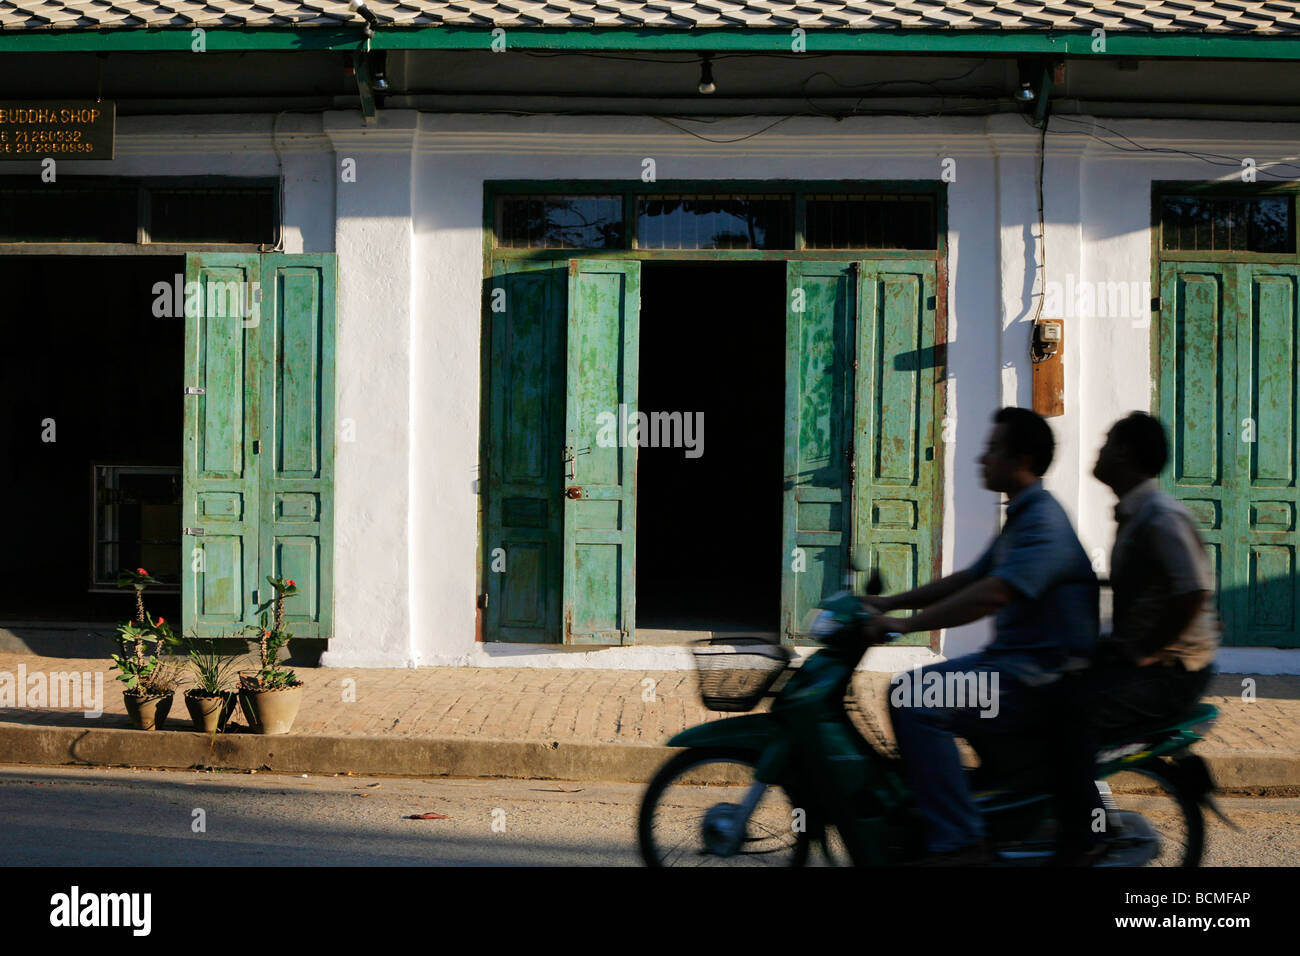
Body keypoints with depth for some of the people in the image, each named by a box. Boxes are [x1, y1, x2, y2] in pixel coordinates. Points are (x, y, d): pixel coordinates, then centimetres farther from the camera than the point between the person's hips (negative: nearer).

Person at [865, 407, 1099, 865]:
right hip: (1008, 657, 11)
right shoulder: (1021, 517, 18)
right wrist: (888, 603, 16)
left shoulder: (1044, 522, -17)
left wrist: (907, 623, -26)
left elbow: (992, 594, -29)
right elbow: (969, 579, 22)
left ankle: (958, 842, -24)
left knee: (917, 703, -25)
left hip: (1037, 674, -11)